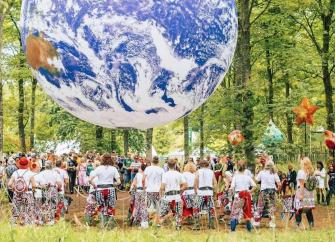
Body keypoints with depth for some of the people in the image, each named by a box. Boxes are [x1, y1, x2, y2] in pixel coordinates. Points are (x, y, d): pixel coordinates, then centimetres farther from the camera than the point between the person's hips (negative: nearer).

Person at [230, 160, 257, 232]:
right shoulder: (247, 176, 2)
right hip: (247, 195, 3)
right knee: (247, 212, 16)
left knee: (235, 212, -1)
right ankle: (249, 228, 19)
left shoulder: (235, 176, -6)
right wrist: (250, 191, 7)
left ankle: (232, 229, -9)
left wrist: (234, 192, 3)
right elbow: (254, 186, -4)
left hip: (238, 196, -3)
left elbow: (232, 187, -14)